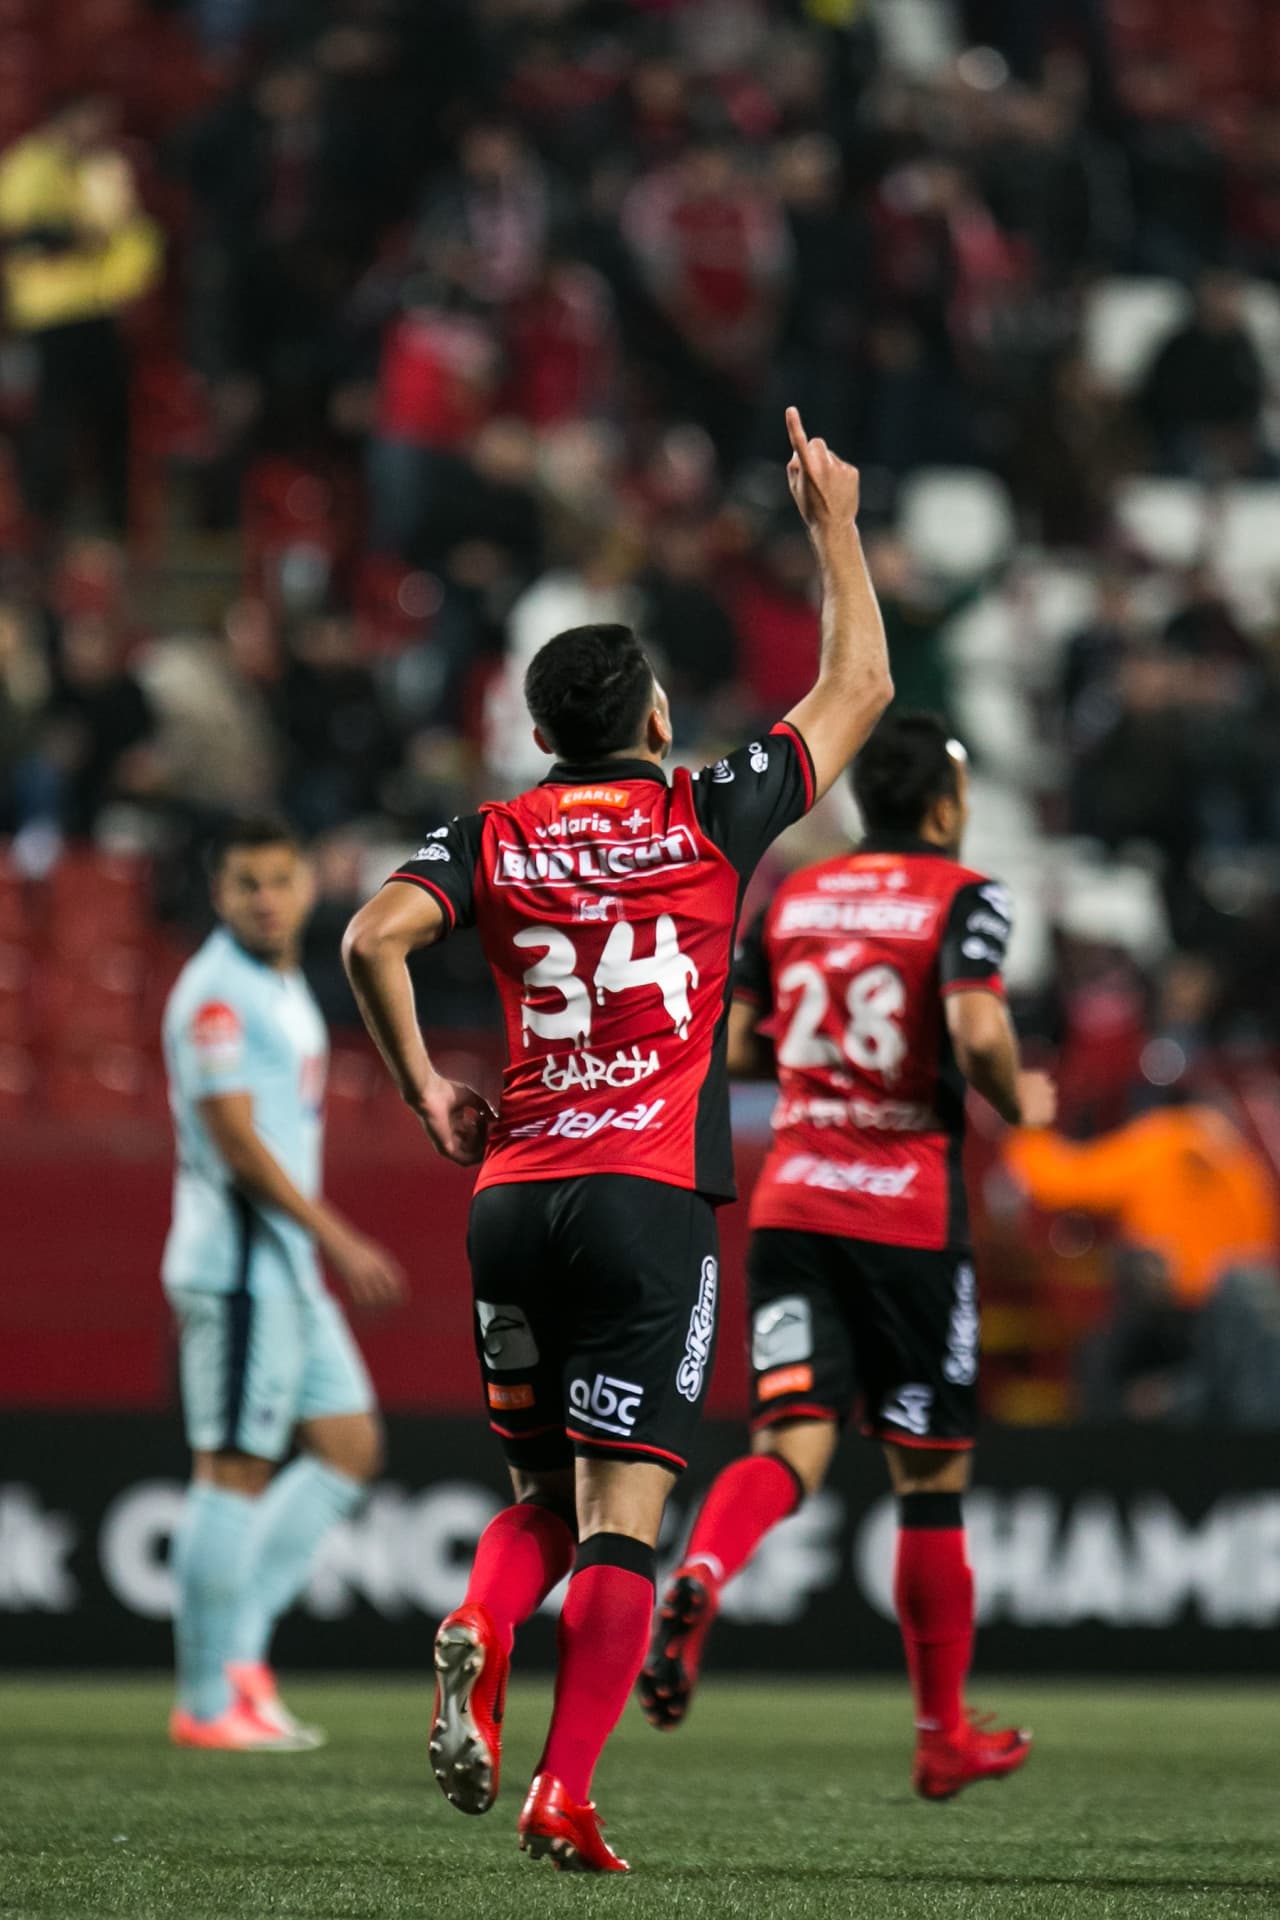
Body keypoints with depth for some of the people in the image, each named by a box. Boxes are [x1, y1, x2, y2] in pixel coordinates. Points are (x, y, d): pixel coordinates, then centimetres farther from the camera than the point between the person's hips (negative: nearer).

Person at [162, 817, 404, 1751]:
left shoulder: (283, 988, 17)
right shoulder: (217, 991, -13)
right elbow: (235, 1138, -19)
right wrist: (338, 1239, -19)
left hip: (287, 1269, 10)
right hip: (238, 1263, -10)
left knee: (350, 1446, 11)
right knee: (235, 1469, -7)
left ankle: (239, 1645, 11)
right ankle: (208, 1702, -3)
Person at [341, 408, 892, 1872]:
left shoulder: (490, 842, 8)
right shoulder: (710, 817, 4)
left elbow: (373, 938, -9)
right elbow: (858, 689, 15)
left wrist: (423, 1090, 3)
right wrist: (834, 526, 26)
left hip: (514, 1193, 3)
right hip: (652, 1198, -3)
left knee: (541, 1494, 17)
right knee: (619, 1511, -6)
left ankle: (476, 1634, -14)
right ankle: (565, 1794, -15)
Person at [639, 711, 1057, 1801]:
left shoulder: (792, 897, 12)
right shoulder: (963, 898, -4)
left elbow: (725, 1045, 9)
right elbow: (977, 1030, -21)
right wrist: (1019, 1101, -1)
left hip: (792, 1208, 4)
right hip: (909, 1216, -4)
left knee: (791, 1445, -5)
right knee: (931, 1477, 8)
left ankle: (698, 1581, -39)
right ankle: (945, 1739, 17)